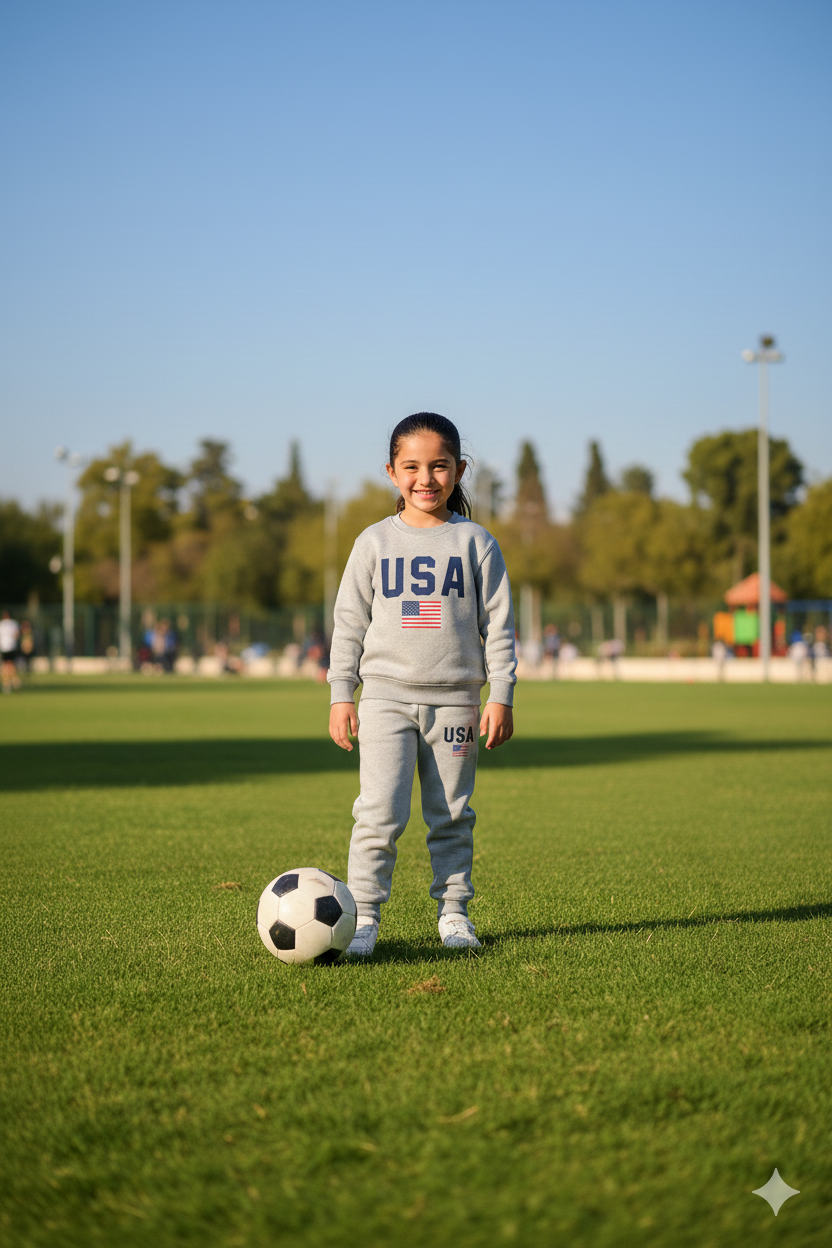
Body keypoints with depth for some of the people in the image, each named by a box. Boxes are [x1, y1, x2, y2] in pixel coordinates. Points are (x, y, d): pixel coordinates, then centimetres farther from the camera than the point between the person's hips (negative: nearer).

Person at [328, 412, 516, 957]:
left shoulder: (475, 543, 4)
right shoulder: (375, 543, 4)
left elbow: (498, 625, 5)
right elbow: (349, 622, 7)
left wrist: (501, 697, -1)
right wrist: (341, 696, 3)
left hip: (454, 698, 1)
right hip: (386, 694, -1)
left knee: (452, 814, 6)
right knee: (381, 812, -10)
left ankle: (454, 911, 18)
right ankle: (364, 915, -2)